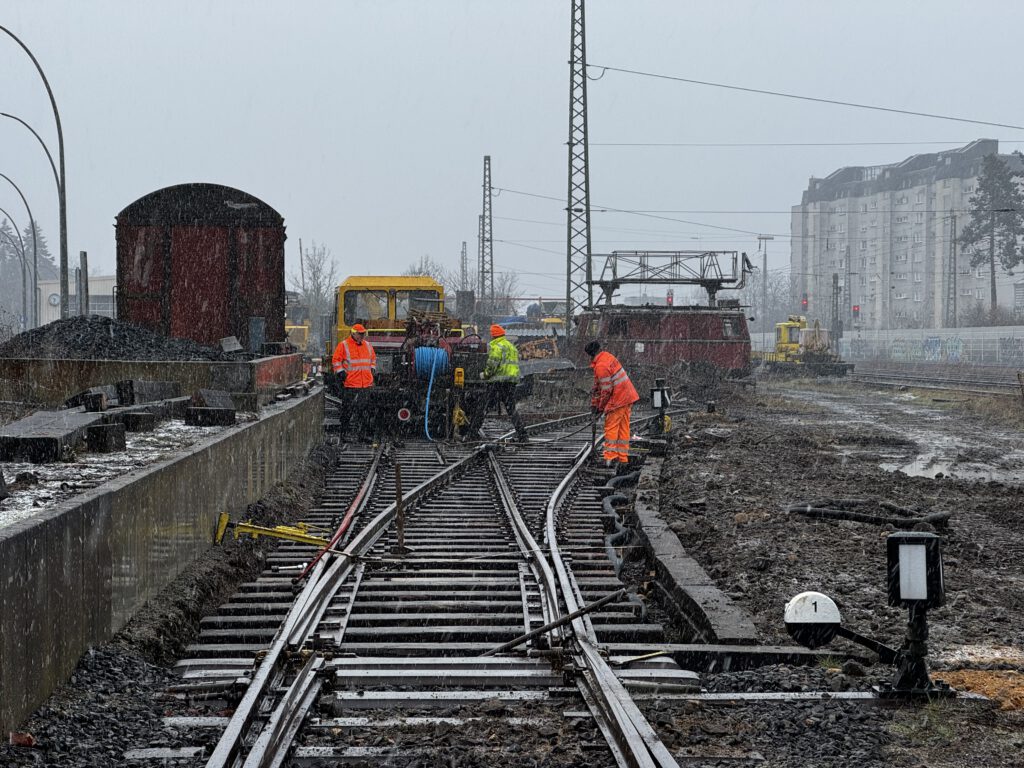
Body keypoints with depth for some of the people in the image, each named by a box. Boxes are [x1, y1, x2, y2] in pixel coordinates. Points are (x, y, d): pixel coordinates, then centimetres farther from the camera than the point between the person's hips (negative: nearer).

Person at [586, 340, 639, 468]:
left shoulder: (601, 366, -19)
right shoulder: (606, 356, 12)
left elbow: (606, 390, -17)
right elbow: (598, 383, 17)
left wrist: (600, 407, -3)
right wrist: (594, 403, 20)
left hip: (617, 399, -9)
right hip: (628, 397, 9)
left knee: (611, 427, -2)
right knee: (623, 428, 11)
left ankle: (610, 457, -4)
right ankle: (623, 459, 14)